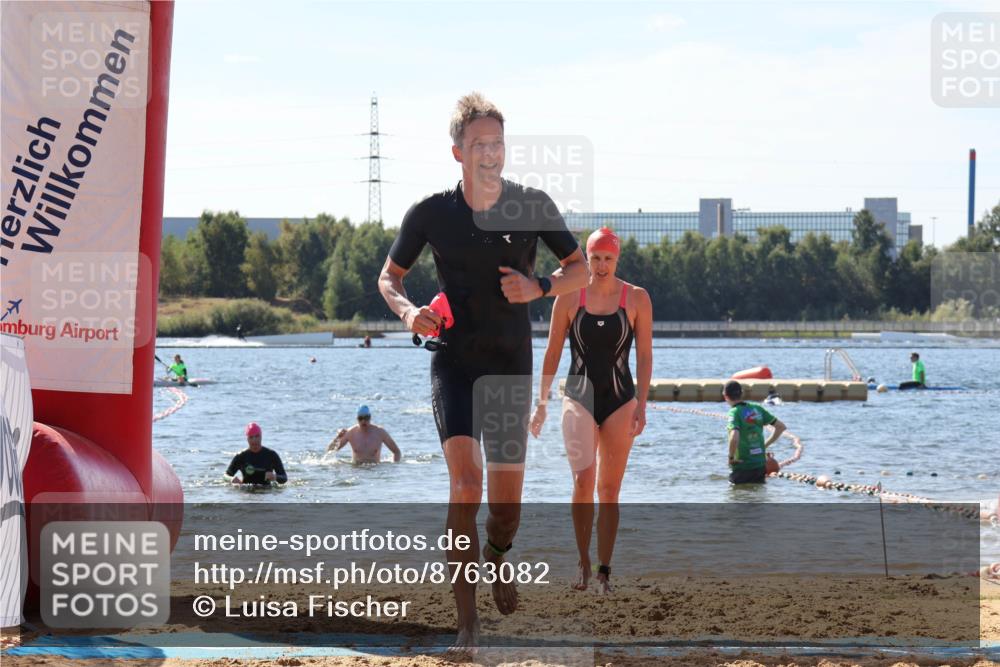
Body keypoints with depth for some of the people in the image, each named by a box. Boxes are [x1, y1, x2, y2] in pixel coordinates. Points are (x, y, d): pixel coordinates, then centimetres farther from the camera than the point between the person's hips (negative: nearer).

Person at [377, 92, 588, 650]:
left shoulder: (533, 206, -4)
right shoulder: (431, 214, -5)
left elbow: (582, 269, 6)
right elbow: (390, 276, 9)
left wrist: (540, 287, -14)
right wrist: (408, 311, -12)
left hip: (512, 366, 2)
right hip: (454, 363, -2)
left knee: (507, 503, 7)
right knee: (466, 484, -20)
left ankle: (497, 558, 45)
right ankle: (468, 620, -15)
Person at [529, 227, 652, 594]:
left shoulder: (637, 299, 0)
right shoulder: (569, 298, 1)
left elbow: (644, 356, 1)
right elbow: (552, 354, 6)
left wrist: (641, 407, -6)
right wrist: (541, 404, 5)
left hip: (620, 401, 1)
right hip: (579, 399, -1)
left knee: (609, 489, 3)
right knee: (583, 480, -18)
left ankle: (603, 571, 10)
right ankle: (583, 562, -7)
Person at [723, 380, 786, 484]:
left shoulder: (734, 413, -15)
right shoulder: (757, 409, 4)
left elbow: (734, 438, -32)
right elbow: (781, 426, 11)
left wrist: (731, 457, -15)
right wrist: (765, 445, 15)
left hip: (742, 467, -5)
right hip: (761, 465, 5)